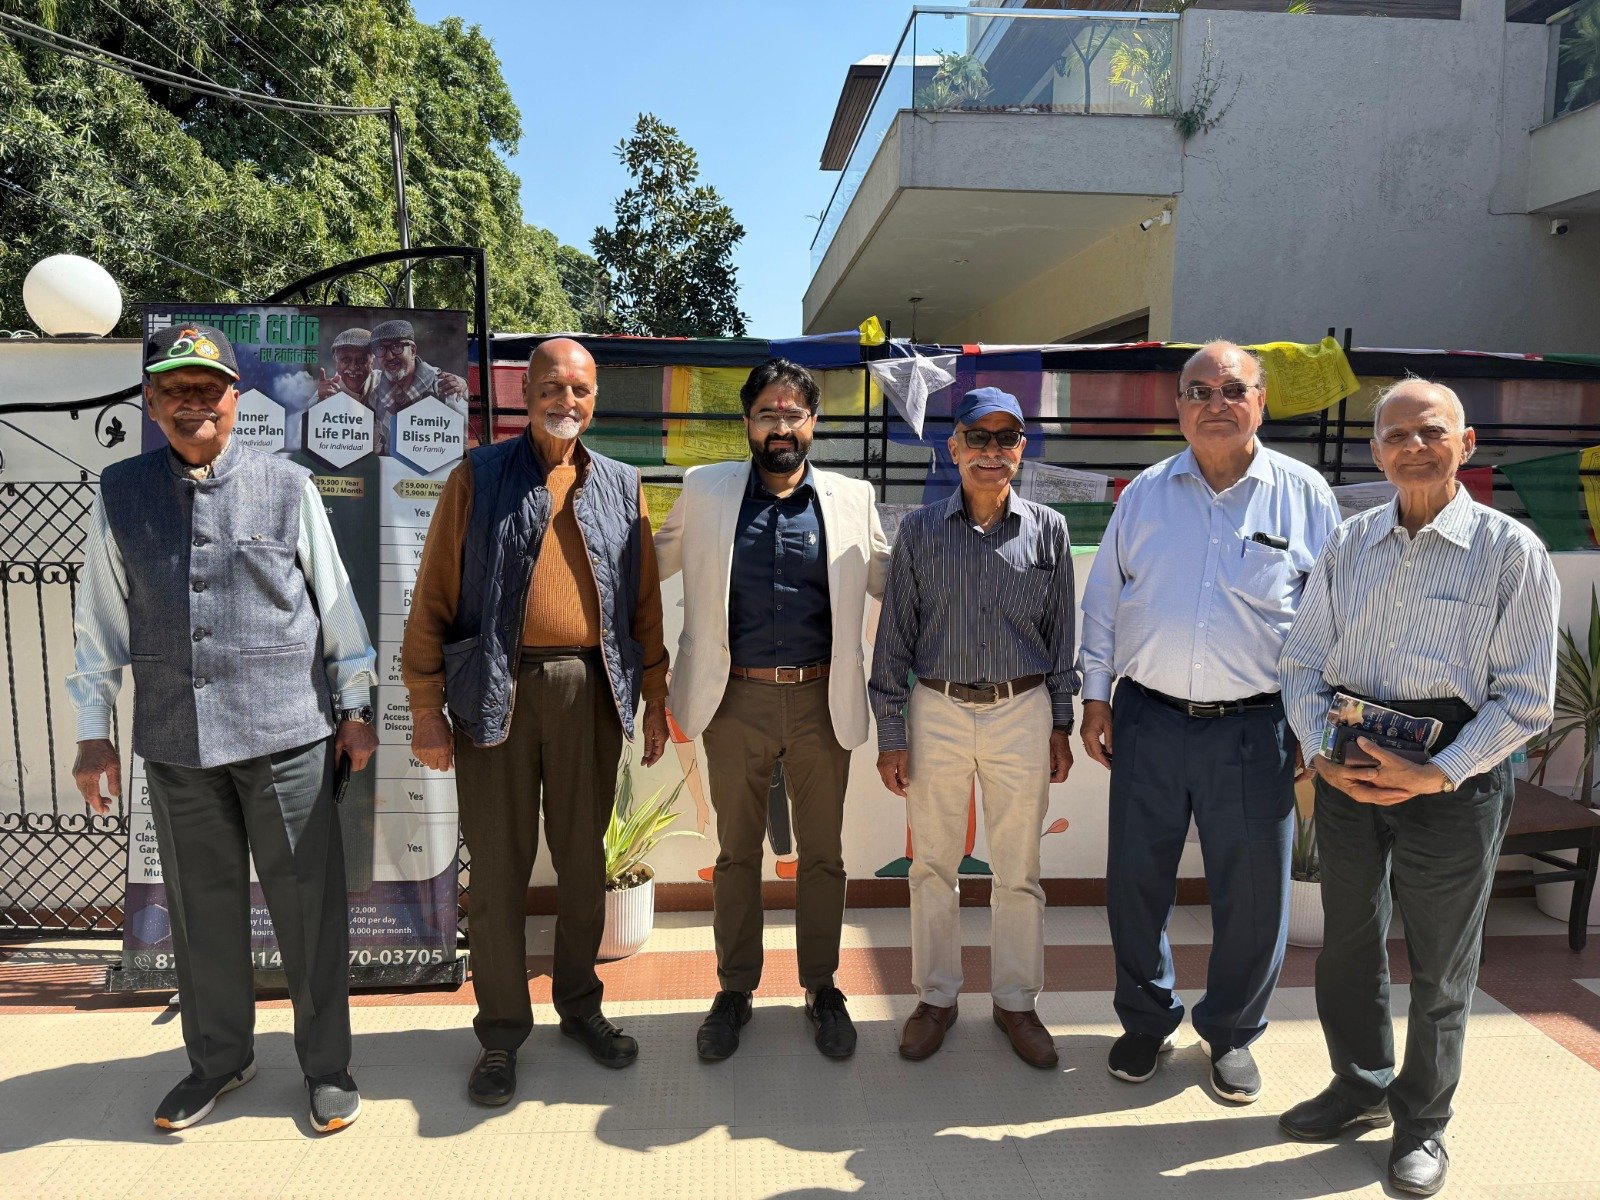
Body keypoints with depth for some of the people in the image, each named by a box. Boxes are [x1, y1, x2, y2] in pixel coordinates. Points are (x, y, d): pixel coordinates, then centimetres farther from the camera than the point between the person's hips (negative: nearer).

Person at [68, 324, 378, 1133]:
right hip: (175, 744, 2)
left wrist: (356, 709, 6)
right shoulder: (120, 495, 6)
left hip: (286, 733, -2)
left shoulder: (287, 487, 0)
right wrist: (93, 734, 11)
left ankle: (325, 1065, 23)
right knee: (202, 911, 15)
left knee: (309, 907, 5)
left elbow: (335, 601, 5)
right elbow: (100, 621, 10)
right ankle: (219, 1059, 35)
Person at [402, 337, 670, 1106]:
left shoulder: (621, 488, 10)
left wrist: (653, 698, 7)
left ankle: (579, 1005, 32)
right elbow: (433, 597, -1)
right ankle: (501, 1030, 22)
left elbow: (643, 602, 11)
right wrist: (426, 709, -5)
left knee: (583, 860, 13)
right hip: (496, 693, -2)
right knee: (498, 867, 6)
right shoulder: (478, 479, 2)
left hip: (591, 693, 2)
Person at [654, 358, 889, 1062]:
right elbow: (652, 565, 13)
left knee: (823, 853, 12)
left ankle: (821, 986, 31)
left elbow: (889, 581, 15)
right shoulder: (705, 491, 3)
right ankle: (734, 989, 30)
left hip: (822, 701, 1)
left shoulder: (851, 500, 4)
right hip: (736, 700, 0)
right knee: (736, 852, 13)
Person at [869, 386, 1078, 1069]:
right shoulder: (919, 531, 0)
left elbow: (1062, 632, 7)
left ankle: (1016, 1000, 29)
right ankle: (936, 997, 29)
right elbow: (894, 636, 1)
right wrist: (891, 735, -1)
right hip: (937, 712, 0)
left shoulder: (1047, 530, 2)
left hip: (1023, 714, 0)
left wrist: (1060, 725, 6)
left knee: (1019, 871, 10)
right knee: (932, 866, 10)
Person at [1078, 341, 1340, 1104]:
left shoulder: (1304, 495, 2)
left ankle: (1231, 1032, 32)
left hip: (1254, 728, -1)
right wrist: (1096, 695, 4)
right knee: (1136, 882, 10)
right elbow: (1103, 600, 9)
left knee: (1253, 893, 8)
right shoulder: (1145, 493, 6)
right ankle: (1146, 1020, 32)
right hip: (1148, 720, 2)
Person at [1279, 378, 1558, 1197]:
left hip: (1454, 770, -3)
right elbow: (1304, 661, 7)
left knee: (1441, 961, 10)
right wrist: (1321, 753, -9)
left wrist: (1437, 774, -17)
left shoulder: (1509, 551, -5)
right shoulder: (1348, 545, 6)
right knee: (1346, 939, 16)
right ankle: (1361, 1086, 39)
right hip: (1348, 766, 4)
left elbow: (1526, 697, -7)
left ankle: (1422, 1122, 31)